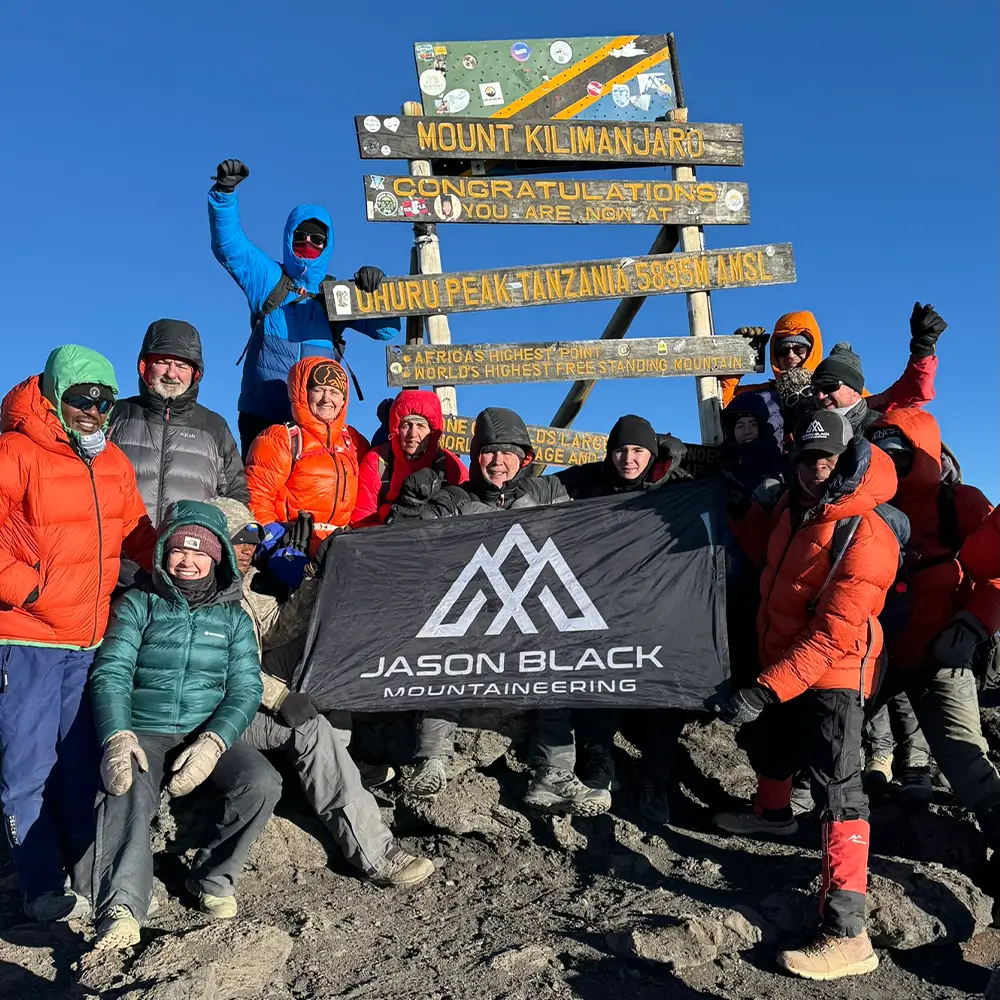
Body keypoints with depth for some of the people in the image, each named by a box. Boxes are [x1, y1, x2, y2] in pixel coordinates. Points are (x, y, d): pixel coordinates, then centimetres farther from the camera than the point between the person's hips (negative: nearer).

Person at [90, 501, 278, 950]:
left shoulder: (233, 618, 13)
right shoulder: (137, 604, 8)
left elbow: (245, 688, 2)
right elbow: (111, 673, -3)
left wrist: (213, 741, -18)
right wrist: (118, 737, -23)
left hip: (209, 733, 2)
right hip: (142, 733, -1)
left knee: (262, 783, -25)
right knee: (127, 792, -34)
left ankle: (213, 877, -5)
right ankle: (121, 910, -37)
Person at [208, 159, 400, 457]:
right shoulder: (267, 278, 10)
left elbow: (387, 328, 4)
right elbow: (228, 244, -3)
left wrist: (376, 289, -15)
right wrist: (224, 191, -19)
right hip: (261, 418, -1)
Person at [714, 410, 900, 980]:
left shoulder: (866, 538, -25)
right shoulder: (793, 508, 2)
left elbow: (833, 635, -30)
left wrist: (766, 689, -33)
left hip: (833, 675, -9)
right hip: (781, 659, 10)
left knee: (838, 788, -16)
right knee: (765, 736, 29)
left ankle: (848, 934, -17)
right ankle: (773, 813, 60)